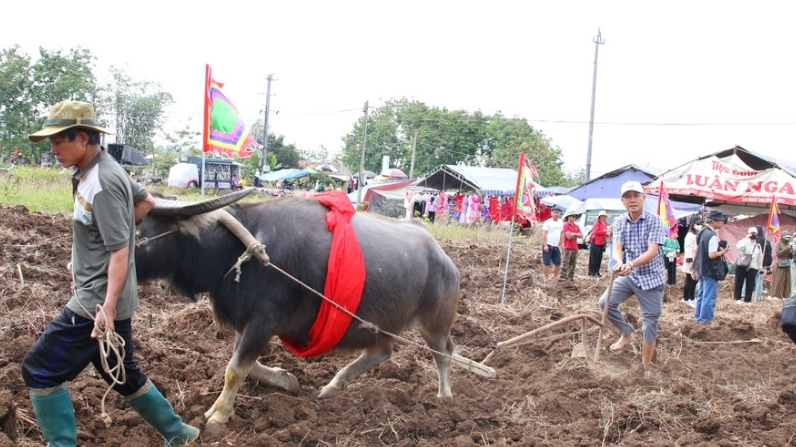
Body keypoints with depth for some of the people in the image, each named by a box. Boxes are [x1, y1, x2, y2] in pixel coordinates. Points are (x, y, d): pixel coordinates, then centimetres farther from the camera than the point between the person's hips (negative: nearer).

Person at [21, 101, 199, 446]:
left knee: (40, 370, -3)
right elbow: (146, 201, 24)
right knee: (121, 373, 22)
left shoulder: (102, 184, -20)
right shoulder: (101, 169, 8)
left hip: (99, 301, -10)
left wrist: (108, 308, -28)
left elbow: (120, 251, -23)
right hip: (101, 296, 10)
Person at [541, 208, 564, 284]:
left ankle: (555, 277, 22)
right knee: (546, 263, -3)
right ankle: (546, 278, 4)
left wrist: (560, 244, 13)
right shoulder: (548, 222, -9)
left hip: (556, 246, 6)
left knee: (558, 263, 8)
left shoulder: (561, 223, 11)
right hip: (548, 245, -6)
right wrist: (545, 245, -16)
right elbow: (544, 234, -11)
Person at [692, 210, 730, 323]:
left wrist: (694, 268, 19)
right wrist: (723, 251, -8)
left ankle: (698, 317, 21)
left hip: (701, 269, 9)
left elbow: (696, 251, 14)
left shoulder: (702, 232, 9)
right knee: (709, 296, -1)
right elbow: (712, 255, -25)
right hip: (710, 271, -9)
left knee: (702, 295, 16)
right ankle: (705, 319, 3)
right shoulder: (712, 236, -19)